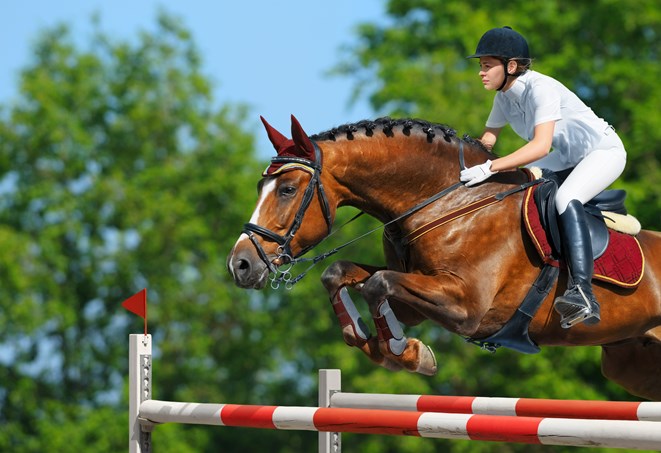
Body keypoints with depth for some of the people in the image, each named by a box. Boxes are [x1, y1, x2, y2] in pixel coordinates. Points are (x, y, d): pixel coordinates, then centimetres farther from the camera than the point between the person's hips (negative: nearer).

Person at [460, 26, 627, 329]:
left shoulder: (540, 88, -29)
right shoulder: (504, 96, -3)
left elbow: (541, 145, -39)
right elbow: (489, 136, 10)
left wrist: (490, 168, -44)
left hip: (604, 150, -10)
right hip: (569, 157, 10)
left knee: (566, 198, -33)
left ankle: (583, 294, -45)